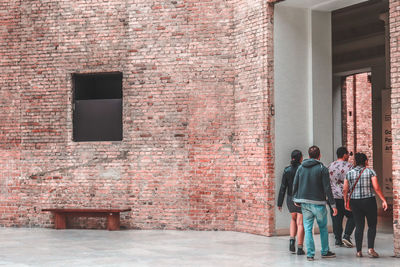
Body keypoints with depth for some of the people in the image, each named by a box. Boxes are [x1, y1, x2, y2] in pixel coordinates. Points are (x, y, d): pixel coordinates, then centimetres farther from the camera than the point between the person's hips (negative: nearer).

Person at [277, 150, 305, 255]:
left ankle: (292, 239, 6)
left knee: (294, 219, 25)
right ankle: (299, 248, 0)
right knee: (300, 223, 1)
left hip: (290, 199, 3)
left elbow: (283, 187, -1)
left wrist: (280, 203, 3)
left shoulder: (287, 170, -2)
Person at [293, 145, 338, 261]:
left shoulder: (301, 167, 6)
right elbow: (327, 188, -9)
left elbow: (295, 184, 8)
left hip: (304, 203, 3)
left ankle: (310, 254, 2)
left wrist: (296, 199, 19)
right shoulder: (322, 169, -7)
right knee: (323, 228, 13)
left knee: (308, 229, 5)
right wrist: (333, 204, -5)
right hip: (318, 203, -3)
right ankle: (325, 252, 20)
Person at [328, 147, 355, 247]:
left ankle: (338, 240, 9)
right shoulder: (349, 166, -7)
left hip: (333, 197, 4)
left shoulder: (330, 166, 8)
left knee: (336, 218, 9)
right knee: (352, 216, 10)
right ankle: (347, 236, -2)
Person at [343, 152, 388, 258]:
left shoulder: (349, 173, 5)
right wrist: (383, 200, -5)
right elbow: (376, 188, -10)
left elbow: (345, 190, 5)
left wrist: (345, 201, 18)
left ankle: (359, 251, 8)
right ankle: (370, 249, -4)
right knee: (372, 225, 8)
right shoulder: (370, 172, -3)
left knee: (359, 226, 8)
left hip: (354, 202, 3)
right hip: (369, 201, -3)